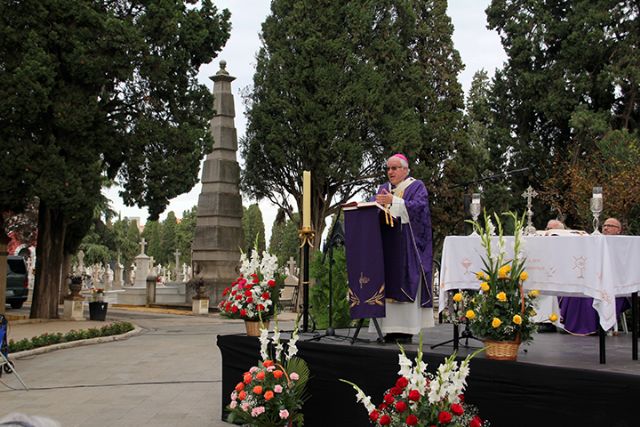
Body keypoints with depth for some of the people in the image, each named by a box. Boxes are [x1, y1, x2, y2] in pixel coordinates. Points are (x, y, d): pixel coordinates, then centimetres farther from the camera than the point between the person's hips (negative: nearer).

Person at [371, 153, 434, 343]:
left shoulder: (417, 186, 4)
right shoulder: (384, 188, 20)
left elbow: (417, 207, -13)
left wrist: (393, 201, -21)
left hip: (408, 246, -5)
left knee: (405, 284, -10)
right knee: (387, 284, -2)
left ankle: (406, 330, -9)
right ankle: (391, 329, -1)